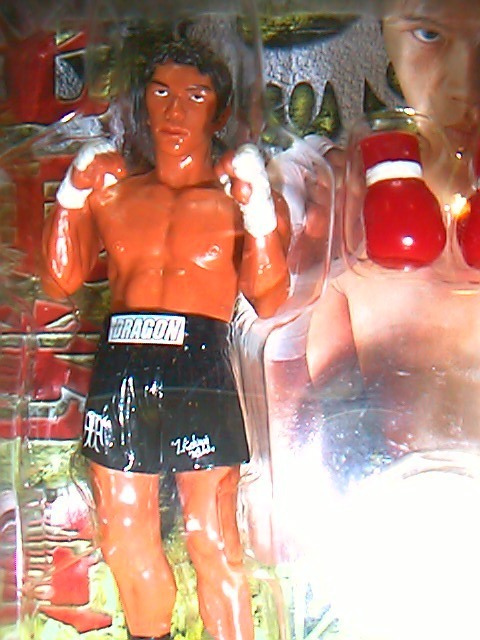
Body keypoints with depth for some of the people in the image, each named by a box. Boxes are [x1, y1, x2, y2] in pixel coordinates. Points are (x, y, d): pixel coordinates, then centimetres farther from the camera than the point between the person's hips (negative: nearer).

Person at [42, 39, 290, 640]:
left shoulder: (240, 197, 11)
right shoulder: (113, 192, 19)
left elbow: (269, 300, -2)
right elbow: (60, 279, 10)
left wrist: (256, 209, -13)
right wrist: (73, 194, 1)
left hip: (201, 370, -3)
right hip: (120, 368, 4)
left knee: (213, 542, -4)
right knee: (123, 536, 11)